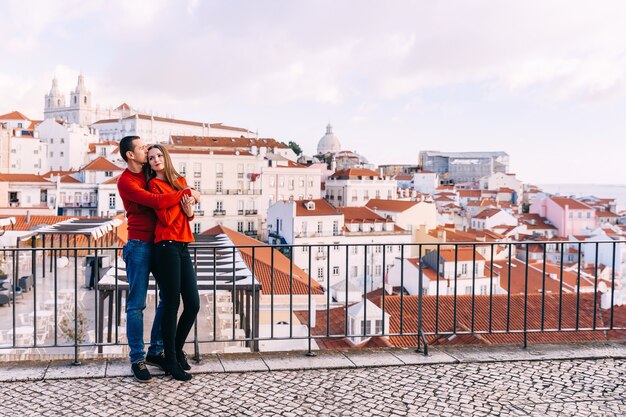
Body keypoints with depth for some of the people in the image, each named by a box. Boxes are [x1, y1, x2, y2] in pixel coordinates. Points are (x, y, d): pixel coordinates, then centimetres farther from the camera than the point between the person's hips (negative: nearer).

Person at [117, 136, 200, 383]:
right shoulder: (125, 181, -11)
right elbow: (156, 202, -24)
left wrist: (186, 202, -2)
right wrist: (187, 193, -15)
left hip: (160, 243, 8)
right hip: (139, 246, -8)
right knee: (137, 304, -3)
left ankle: (155, 351, 21)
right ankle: (137, 360, 5)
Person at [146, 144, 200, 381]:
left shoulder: (180, 181, 17)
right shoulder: (154, 184, -2)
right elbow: (166, 218, -13)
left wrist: (189, 211, 1)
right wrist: (183, 196, -3)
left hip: (183, 248, 7)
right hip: (167, 246, -7)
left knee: (193, 304, 6)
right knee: (172, 304, -3)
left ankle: (177, 350, 27)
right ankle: (170, 361, 9)